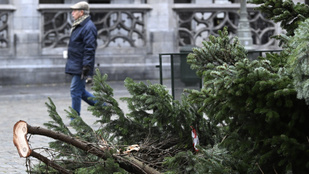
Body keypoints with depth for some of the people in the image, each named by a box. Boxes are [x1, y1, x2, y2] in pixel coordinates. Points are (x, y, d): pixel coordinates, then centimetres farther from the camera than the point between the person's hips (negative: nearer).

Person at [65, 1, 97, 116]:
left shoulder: (88, 27, -15)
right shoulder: (78, 26, 18)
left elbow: (90, 49, -20)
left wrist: (86, 67, -24)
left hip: (81, 66, -10)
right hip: (75, 65, 10)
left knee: (75, 90, -7)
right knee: (80, 91, 12)